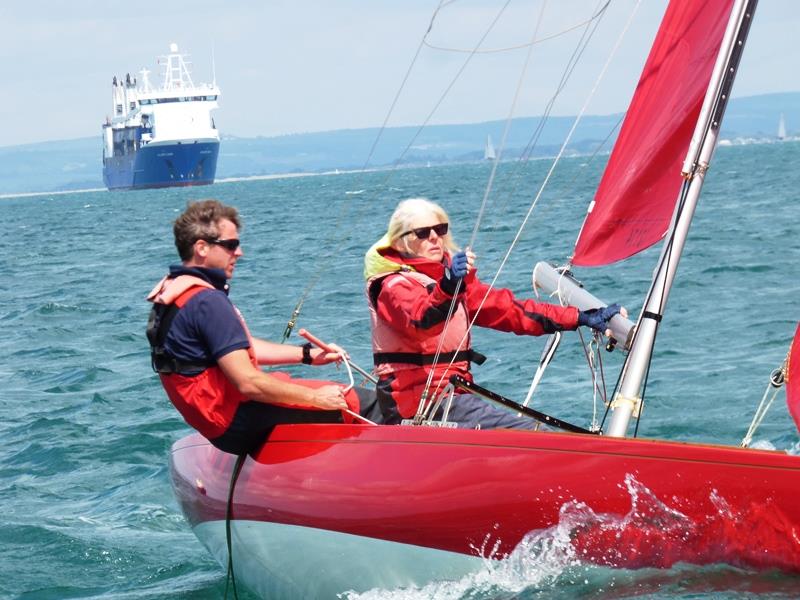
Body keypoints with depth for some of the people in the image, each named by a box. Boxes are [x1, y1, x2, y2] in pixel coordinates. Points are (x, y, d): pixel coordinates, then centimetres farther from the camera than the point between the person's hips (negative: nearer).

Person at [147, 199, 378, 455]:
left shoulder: (174, 291, 10)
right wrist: (316, 398, -15)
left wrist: (308, 354, 13)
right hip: (237, 425, -11)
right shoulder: (207, 302, -24)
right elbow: (248, 383, -26)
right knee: (353, 403, -8)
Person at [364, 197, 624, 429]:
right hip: (417, 402, -9)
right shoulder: (394, 285, -9)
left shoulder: (451, 274, 16)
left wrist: (580, 317, 11)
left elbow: (504, 307, 16)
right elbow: (421, 320, -31)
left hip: (448, 392, 9)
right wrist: (446, 288, -53)